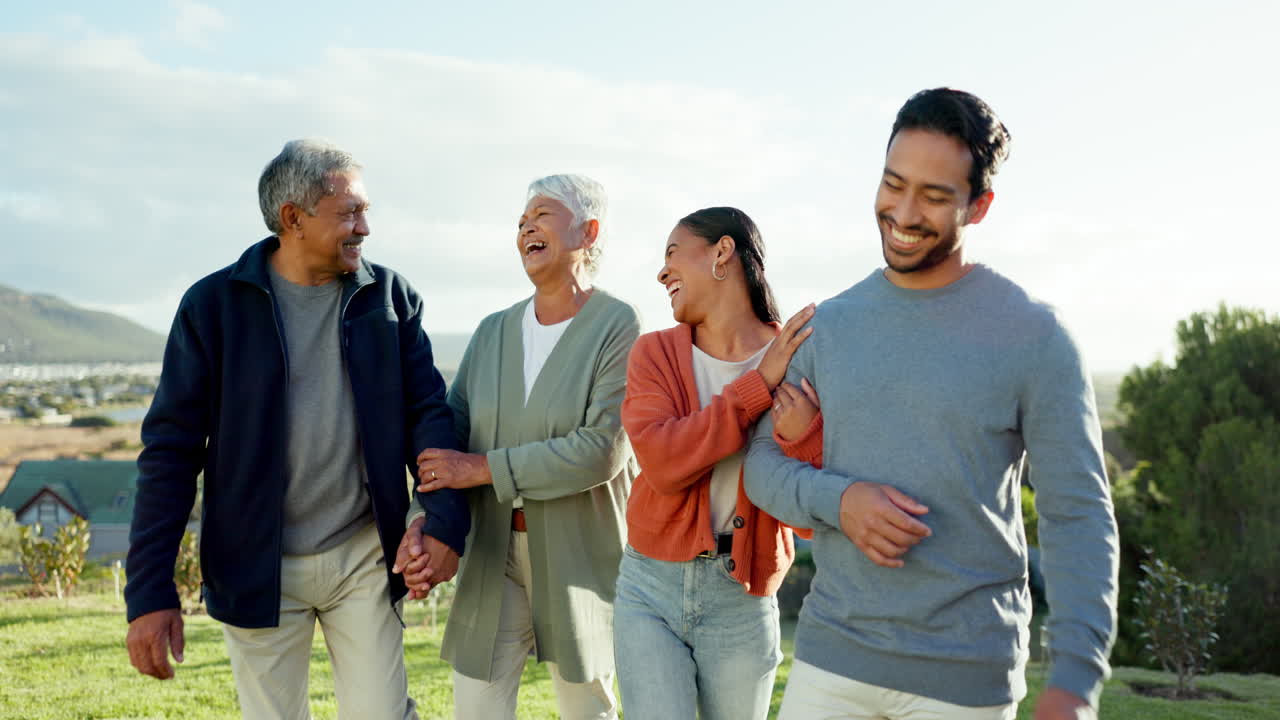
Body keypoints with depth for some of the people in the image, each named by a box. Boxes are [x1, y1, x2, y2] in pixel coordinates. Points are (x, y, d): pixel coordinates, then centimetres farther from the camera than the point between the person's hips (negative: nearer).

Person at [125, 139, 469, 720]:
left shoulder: (388, 297, 1)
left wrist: (445, 519, -16)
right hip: (258, 568, -1)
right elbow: (171, 449, -6)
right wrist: (150, 593, -11)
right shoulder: (214, 304, -6)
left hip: (364, 557, 1)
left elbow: (428, 410, 0)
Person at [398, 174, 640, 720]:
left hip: (580, 557, -4)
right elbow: (450, 433, 2)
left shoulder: (619, 327, -10)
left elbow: (602, 450, -21)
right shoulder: (493, 332, 7)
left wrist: (485, 468, -20)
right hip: (494, 553, 5)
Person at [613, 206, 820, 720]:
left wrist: (802, 435, -27)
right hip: (649, 589, 0)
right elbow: (662, 463, -18)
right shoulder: (654, 354, -1)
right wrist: (760, 385, -19)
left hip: (740, 600, 0)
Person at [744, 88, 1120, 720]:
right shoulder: (828, 325, 5)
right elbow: (763, 460, 8)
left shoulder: (1032, 335, -7)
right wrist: (837, 498, -13)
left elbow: (1078, 515, -8)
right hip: (830, 653, 3)